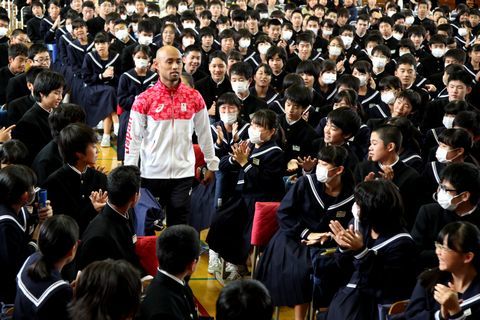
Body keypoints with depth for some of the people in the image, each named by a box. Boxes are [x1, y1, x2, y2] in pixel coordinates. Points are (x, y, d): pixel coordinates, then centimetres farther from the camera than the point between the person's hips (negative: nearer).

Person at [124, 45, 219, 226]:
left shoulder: (194, 97, 3)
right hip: (151, 174, -1)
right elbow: (133, 137, -3)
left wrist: (212, 165, 12)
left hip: (183, 173, 1)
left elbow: (204, 133, 10)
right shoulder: (144, 99, -4)